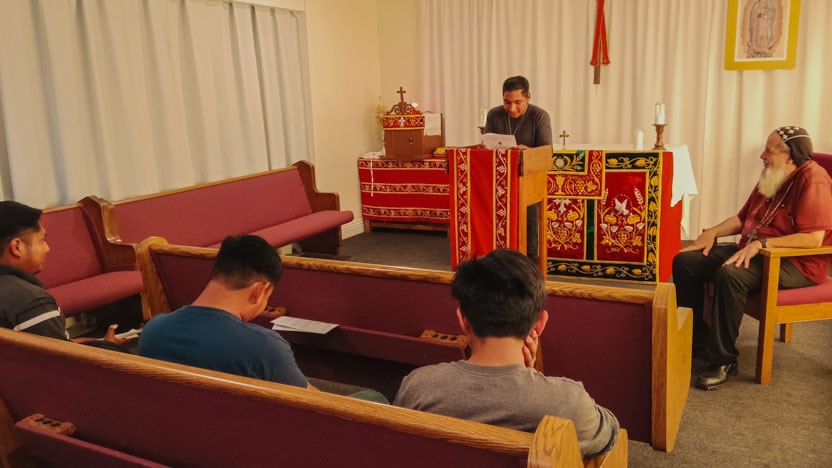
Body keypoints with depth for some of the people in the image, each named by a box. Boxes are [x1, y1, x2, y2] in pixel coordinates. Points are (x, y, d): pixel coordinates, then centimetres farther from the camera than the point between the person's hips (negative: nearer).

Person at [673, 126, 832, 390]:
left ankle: (723, 361, -23)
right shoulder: (772, 177, 11)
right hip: (754, 251, 9)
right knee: (685, 261, -3)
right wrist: (713, 232, 2)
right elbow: (743, 218, 19)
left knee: (730, 275, -37)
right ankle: (697, 340, 8)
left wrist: (761, 244, -29)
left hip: (796, 263, -9)